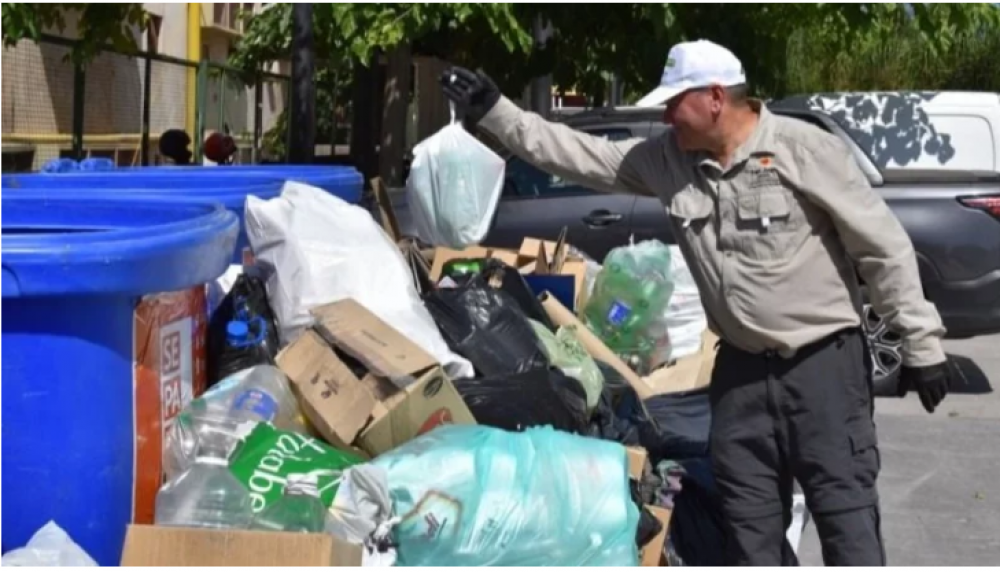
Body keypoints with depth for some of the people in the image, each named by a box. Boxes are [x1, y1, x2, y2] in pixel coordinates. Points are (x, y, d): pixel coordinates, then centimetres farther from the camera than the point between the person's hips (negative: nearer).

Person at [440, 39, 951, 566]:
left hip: (824, 361, -6)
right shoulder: (669, 158, 3)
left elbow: (885, 248, -9)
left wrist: (921, 344, -9)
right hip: (741, 369, 6)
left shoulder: (805, 149, -13)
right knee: (748, 523, 11)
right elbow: (580, 156, 9)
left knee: (846, 514, -4)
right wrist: (494, 111, 3)